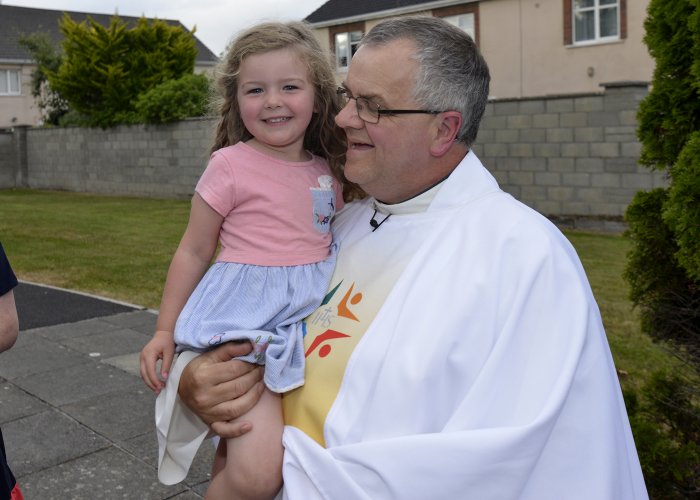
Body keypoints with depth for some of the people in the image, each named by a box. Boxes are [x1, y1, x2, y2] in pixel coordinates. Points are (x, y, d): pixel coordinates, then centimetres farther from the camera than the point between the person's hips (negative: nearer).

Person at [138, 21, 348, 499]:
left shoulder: (327, 173, 9)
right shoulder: (230, 165, -5)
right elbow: (194, 251, 2)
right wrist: (165, 329, 3)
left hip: (309, 316, 6)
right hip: (246, 318, -5)